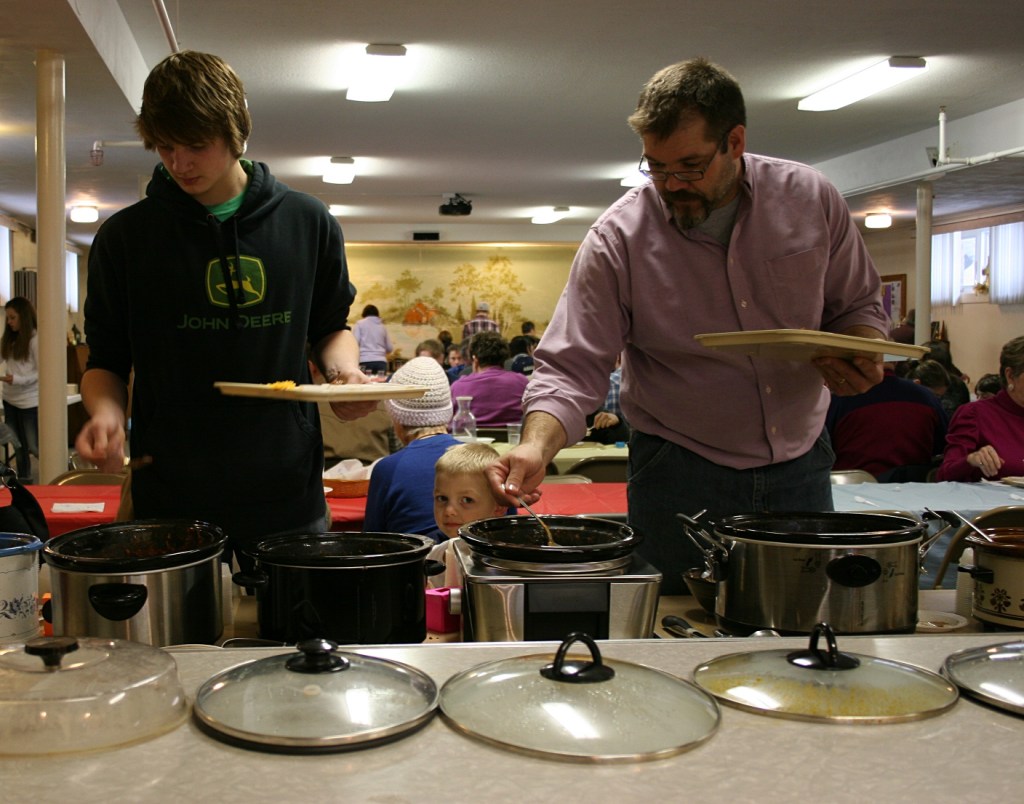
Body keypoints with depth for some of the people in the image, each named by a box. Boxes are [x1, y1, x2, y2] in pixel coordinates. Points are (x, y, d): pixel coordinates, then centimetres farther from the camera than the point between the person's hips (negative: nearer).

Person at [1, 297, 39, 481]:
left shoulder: (35, 339, -11)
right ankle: (24, 482, 21)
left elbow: (41, 373, -13)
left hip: (30, 401, -7)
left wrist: (17, 379, -24)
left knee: (35, 446, 0)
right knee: (18, 446, 12)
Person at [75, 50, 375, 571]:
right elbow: (106, 360, 6)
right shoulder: (125, 237, 0)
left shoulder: (308, 224, 3)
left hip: (287, 490, 1)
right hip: (170, 495, -1)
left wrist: (344, 371, -6)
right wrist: (106, 411, -14)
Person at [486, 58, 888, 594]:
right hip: (680, 478, -3)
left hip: (801, 466, 3)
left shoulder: (811, 199, -5)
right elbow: (573, 366, -14)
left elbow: (858, 305, 9)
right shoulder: (618, 238, -14)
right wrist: (537, 445, -31)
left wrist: (860, 352, -13)